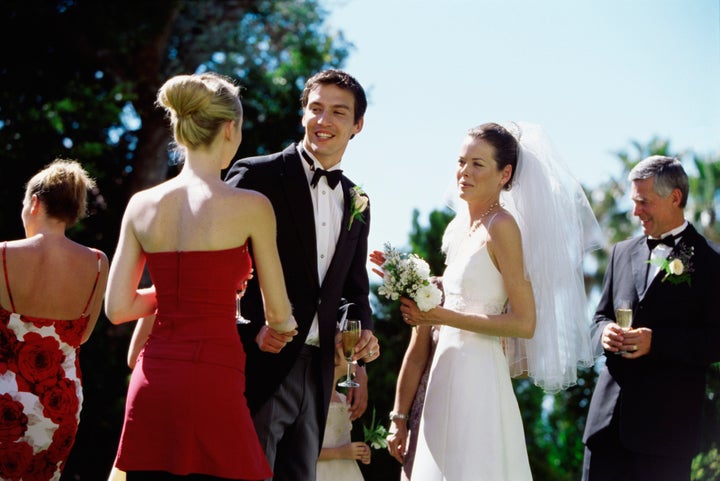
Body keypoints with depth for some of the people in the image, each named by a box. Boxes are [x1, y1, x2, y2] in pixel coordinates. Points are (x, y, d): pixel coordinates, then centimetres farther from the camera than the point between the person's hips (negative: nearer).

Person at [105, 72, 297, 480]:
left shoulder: (142, 205, 6)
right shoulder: (251, 206, -6)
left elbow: (118, 308, 7)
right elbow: (278, 313, 3)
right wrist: (283, 325, 27)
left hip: (150, 384, 5)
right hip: (211, 384, -5)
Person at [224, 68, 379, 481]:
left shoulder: (357, 203, 15)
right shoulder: (255, 176, -5)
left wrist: (364, 329, 2)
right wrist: (254, 325, -20)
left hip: (317, 377, 6)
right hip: (259, 369, -6)